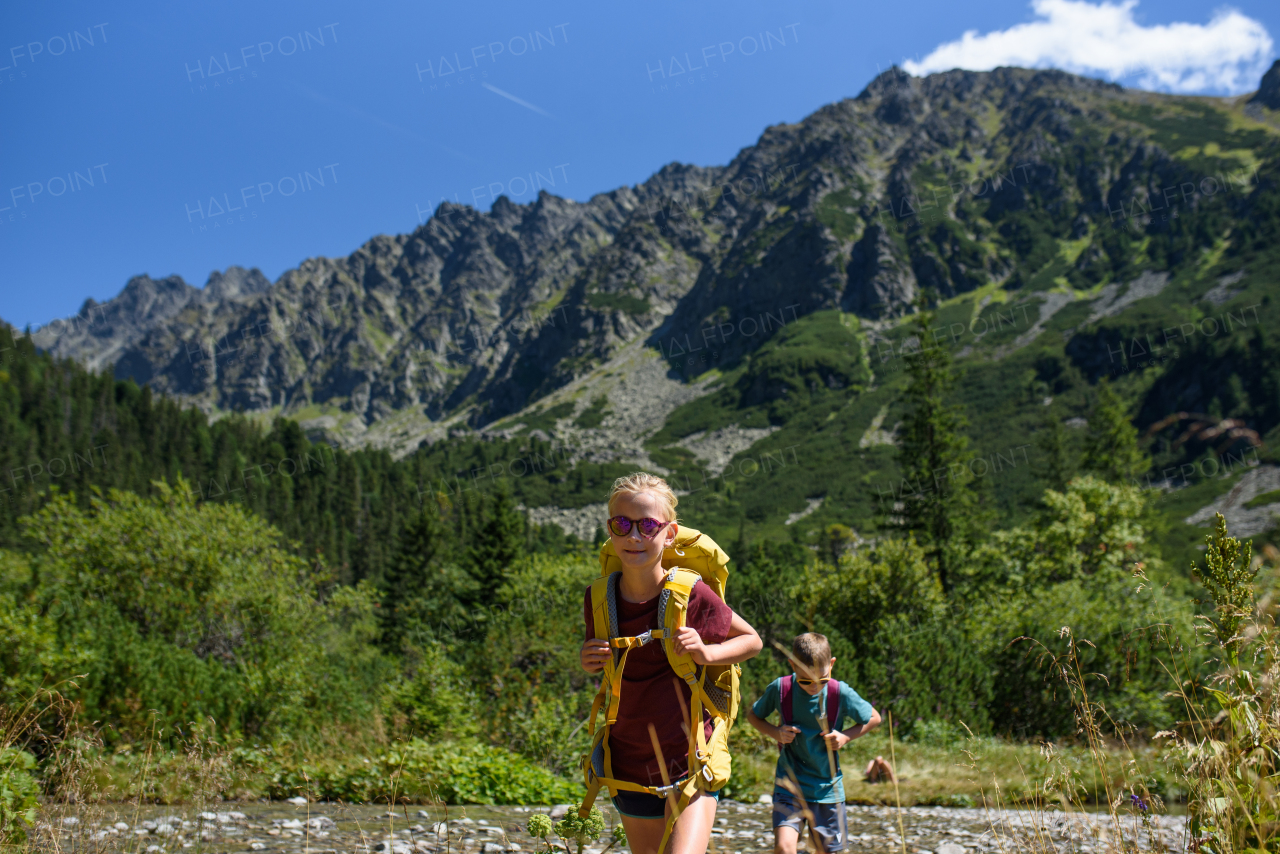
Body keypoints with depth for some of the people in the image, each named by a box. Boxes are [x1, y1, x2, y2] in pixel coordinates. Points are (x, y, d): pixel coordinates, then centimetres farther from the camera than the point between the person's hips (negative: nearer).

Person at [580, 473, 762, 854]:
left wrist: (706, 652, -17)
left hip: (690, 760, -4)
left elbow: (752, 640, 2)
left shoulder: (692, 595, -14)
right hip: (629, 762, 4)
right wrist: (588, 662, -8)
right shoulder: (598, 599, -4)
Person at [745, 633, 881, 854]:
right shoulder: (780, 689, -11)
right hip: (789, 784, -1)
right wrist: (775, 733, -13)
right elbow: (753, 715, 6)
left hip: (827, 786, 1)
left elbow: (874, 718, 5)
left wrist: (846, 736, -11)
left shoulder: (841, 693, -11)